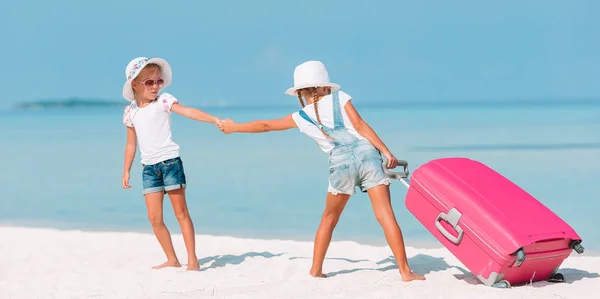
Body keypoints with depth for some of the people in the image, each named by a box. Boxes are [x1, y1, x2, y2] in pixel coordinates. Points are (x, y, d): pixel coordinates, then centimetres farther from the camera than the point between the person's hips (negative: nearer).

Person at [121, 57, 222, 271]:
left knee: (181, 212, -2)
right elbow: (131, 144, 17)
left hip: (170, 162, -4)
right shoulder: (130, 112, 9)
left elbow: (189, 112, -18)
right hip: (149, 167, 4)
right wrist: (126, 171, 15)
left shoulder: (163, 101, -4)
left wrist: (215, 120, -31)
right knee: (154, 217, 1)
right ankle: (172, 259, 13)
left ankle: (192, 259, 1)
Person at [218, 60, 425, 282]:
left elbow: (265, 125, 27)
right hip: (366, 154, -1)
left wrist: (233, 127, 41)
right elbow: (360, 125, 0)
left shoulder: (301, 117, 15)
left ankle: (316, 269, 25)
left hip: (341, 163, 1)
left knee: (329, 219, 21)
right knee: (386, 215, -5)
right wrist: (386, 151, -1)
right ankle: (405, 271, -10)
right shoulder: (340, 97, 11)